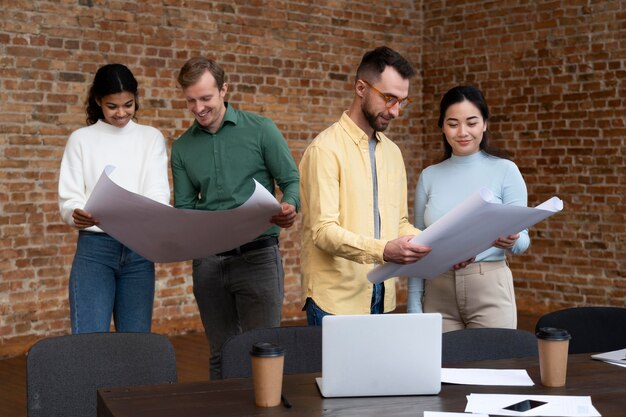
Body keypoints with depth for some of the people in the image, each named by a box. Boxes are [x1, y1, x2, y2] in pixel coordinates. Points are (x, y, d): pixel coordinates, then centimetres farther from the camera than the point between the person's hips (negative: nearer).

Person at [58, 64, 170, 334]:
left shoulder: (151, 138, 9)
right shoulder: (81, 139, 6)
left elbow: (158, 193, -1)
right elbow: (69, 197, 1)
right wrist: (77, 215, -24)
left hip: (139, 249, 2)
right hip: (94, 247, -1)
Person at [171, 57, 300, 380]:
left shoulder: (261, 130, 1)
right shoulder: (182, 147, 11)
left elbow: (292, 181, 0)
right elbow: (183, 207, 12)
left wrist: (290, 206, -22)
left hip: (257, 255, -3)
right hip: (207, 261, 4)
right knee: (221, 355, 11)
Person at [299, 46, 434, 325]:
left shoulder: (392, 152, 13)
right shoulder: (326, 149, -11)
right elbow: (323, 230, -19)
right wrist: (383, 250, -33)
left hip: (382, 297, 7)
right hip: (336, 299, -7)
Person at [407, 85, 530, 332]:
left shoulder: (505, 170, -2)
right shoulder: (429, 176, 7)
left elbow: (523, 240, -2)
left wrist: (511, 241, -25)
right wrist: (413, 304, 5)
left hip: (489, 289, -2)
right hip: (438, 292, 3)